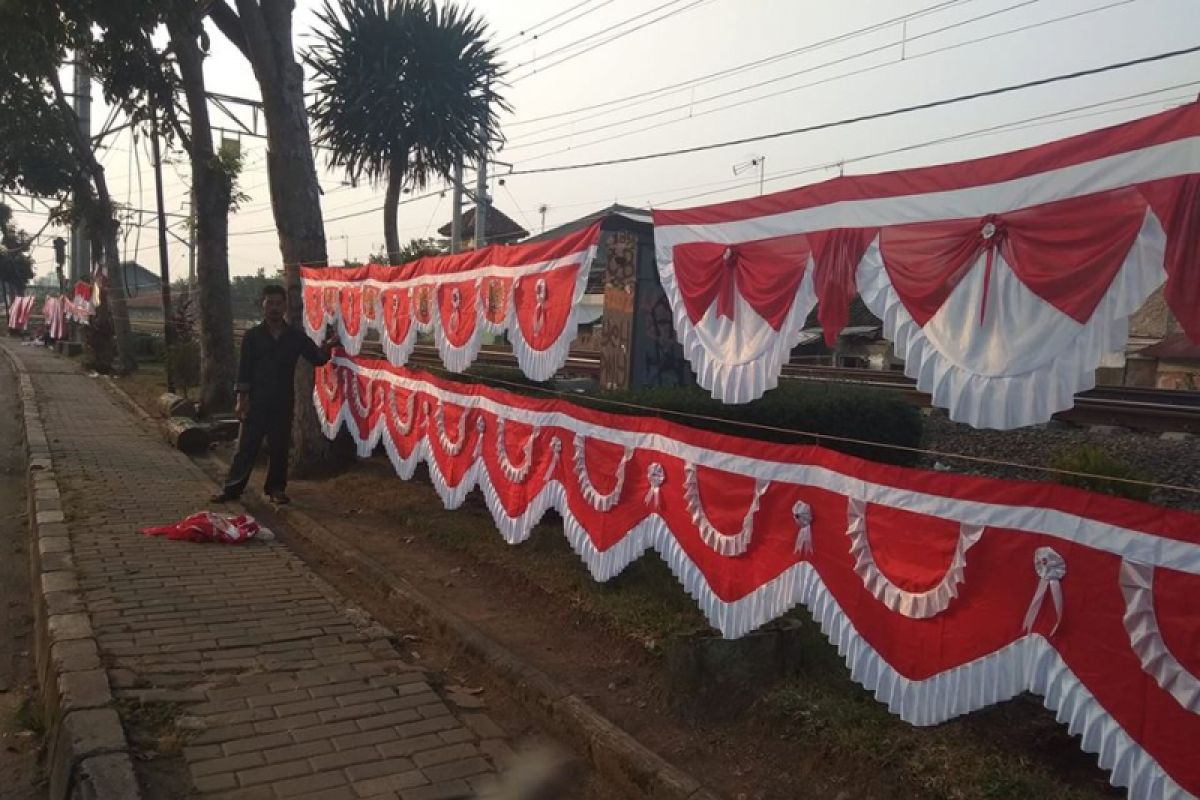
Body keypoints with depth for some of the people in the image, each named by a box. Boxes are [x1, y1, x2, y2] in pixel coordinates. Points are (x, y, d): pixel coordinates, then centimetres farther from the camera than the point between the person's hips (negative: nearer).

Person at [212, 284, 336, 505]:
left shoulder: (295, 336, 5)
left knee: (279, 447, 7)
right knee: (247, 446, 1)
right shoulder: (252, 336, 0)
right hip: (257, 401, -1)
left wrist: (326, 349, -19)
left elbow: (316, 359, 4)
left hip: (283, 402, 2)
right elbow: (244, 368, -2)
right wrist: (242, 399, -7)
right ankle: (232, 488, 9)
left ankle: (276, 488, 19)